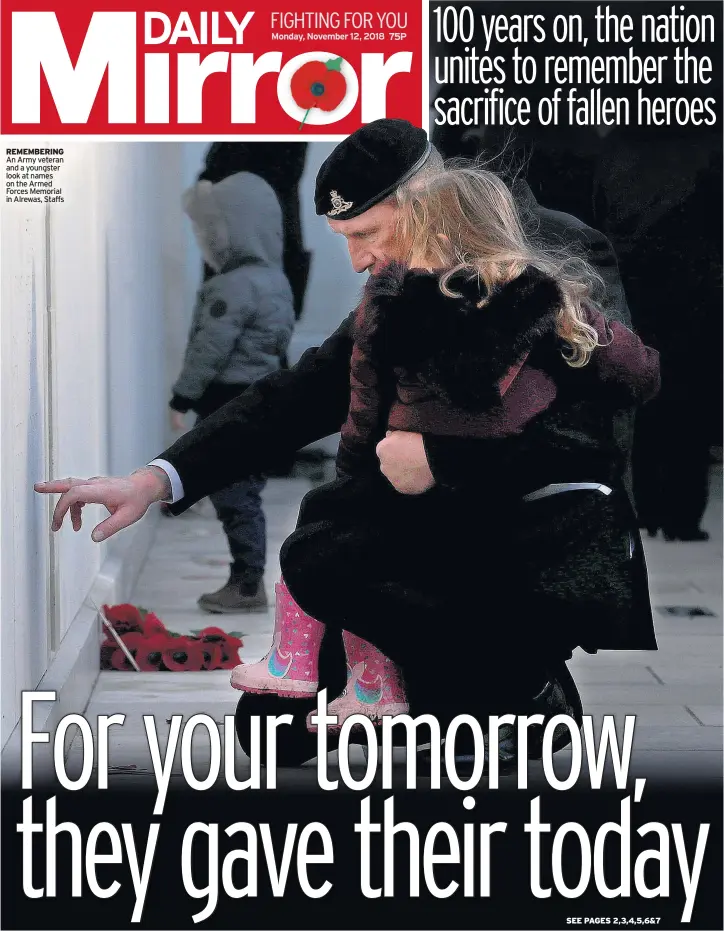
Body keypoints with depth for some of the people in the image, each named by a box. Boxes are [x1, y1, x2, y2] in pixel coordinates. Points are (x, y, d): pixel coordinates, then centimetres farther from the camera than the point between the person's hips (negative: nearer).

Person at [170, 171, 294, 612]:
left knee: (234, 497, -4)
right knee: (243, 494, 14)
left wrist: (183, 397, -13)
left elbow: (210, 348, -20)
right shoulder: (274, 279, 12)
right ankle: (248, 581, 18)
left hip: (231, 405, -10)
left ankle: (248, 585, -1)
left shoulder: (234, 286, -19)